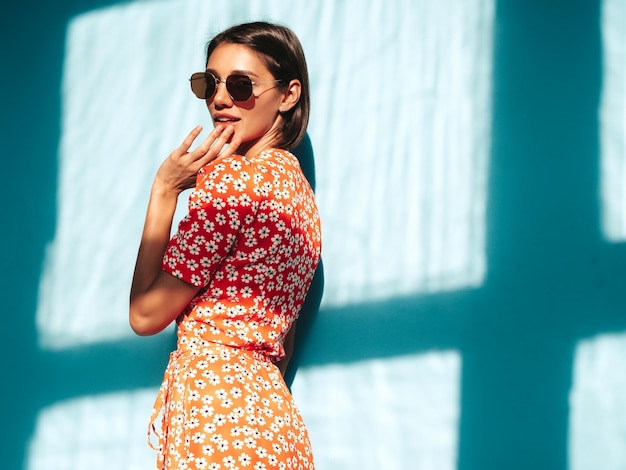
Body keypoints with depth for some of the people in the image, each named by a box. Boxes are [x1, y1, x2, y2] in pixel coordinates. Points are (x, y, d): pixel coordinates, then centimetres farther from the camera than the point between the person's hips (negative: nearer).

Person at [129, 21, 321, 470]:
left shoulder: (229, 180, -12)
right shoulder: (296, 184, 16)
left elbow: (145, 314, -7)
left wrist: (164, 190, -4)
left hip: (214, 408, -9)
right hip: (270, 404, 9)